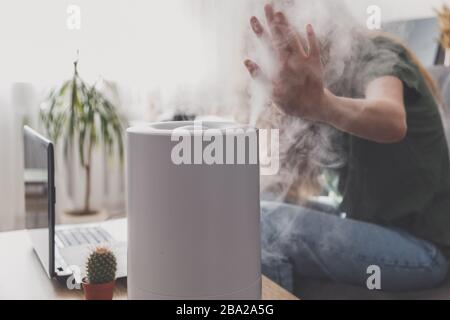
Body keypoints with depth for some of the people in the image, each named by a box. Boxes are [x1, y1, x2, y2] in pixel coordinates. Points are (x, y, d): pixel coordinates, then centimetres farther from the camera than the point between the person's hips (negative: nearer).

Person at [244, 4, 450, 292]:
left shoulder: (374, 57, -13)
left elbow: (392, 120, -37)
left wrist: (321, 105, -57)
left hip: (420, 246, -8)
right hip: (375, 227, 8)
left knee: (261, 224, -22)